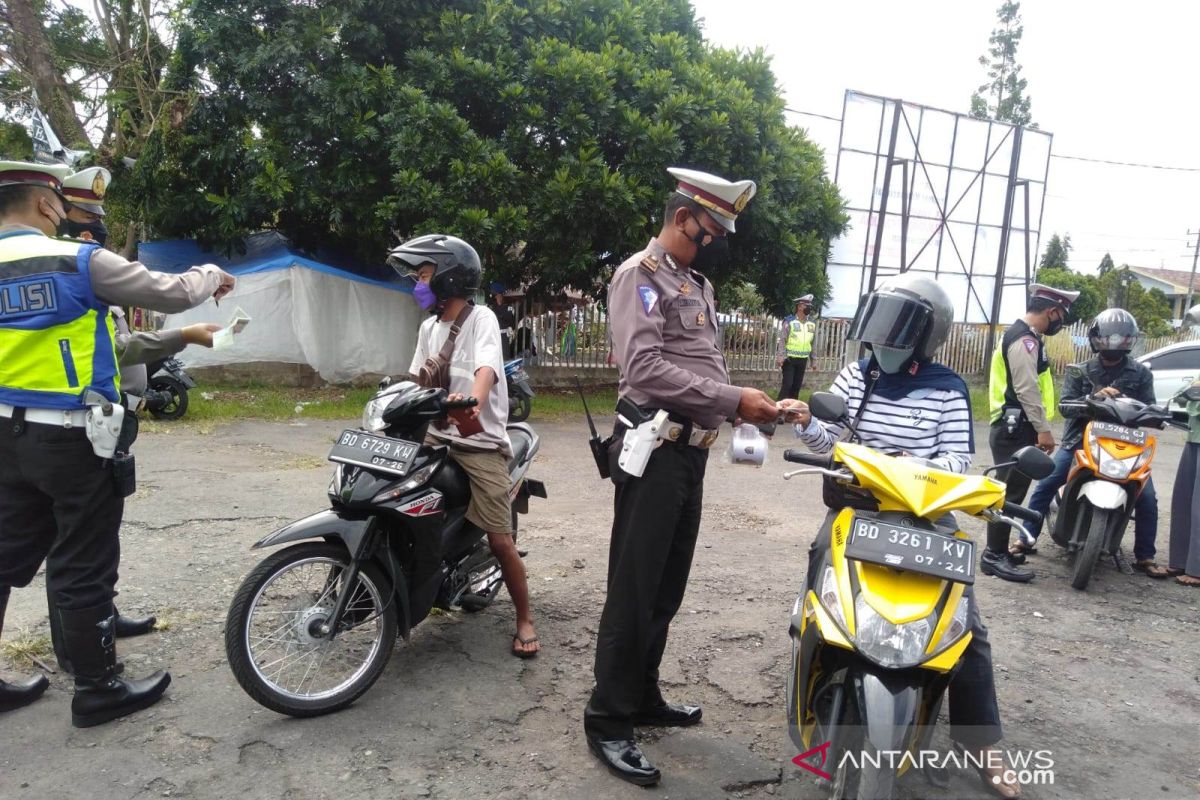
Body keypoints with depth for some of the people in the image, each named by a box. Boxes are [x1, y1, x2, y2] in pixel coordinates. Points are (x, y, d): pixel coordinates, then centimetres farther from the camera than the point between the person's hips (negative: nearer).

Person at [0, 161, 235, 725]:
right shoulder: (80, 261, -12)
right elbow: (170, 293, -7)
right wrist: (210, 276, 13)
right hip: (72, 438, -6)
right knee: (83, 567, 3)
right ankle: (97, 689, 17)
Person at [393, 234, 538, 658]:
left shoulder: (481, 319, -7)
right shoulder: (429, 326, 16)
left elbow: (486, 369, -26)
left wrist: (471, 401, -46)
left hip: (481, 443, -6)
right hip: (436, 437, 7)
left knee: (500, 540, -6)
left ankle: (524, 619, 13)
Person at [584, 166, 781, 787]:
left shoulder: (699, 284, 20)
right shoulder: (640, 274, -9)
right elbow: (645, 369, -22)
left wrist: (749, 407, 4)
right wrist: (732, 400, -20)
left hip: (692, 451, 9)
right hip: (655, 451, -9)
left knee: (667, 587, 16)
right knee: (634, 590, -2)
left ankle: (642, 697, 31)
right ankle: (608, 720, 11)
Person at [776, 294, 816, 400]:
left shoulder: (812, 324, 7)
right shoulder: (790, 321, -10)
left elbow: (813, 343, 13)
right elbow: (783, 340, -12)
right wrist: (780, 357, -20)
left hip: (803, 360, 5)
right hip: (789, 359, -5)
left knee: (797, 386, 10)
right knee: (787, 384, -9)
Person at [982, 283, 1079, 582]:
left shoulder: (1019, 334, 20)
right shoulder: (1024, 339, -14)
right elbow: (1027, 389, -21)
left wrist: (1037, 428, 26)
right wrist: (1043, 429, -19)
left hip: (1012, 426, 11)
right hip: (1016, 427, -11)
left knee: (1010, 490, 14)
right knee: (1010, 491, -10)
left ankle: (997, 549, 22)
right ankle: (994, 557, -8)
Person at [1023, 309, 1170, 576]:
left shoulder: (1141, 374, 5)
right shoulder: (1080, 372, 4)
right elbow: (1066, 407, -8)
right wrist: (1095, 397, -26)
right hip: (1081, 440, 0)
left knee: (1147, 499, -9)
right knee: (1045, 485, -13)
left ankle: (1144, 557, 6)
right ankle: (1027, 539, -3)